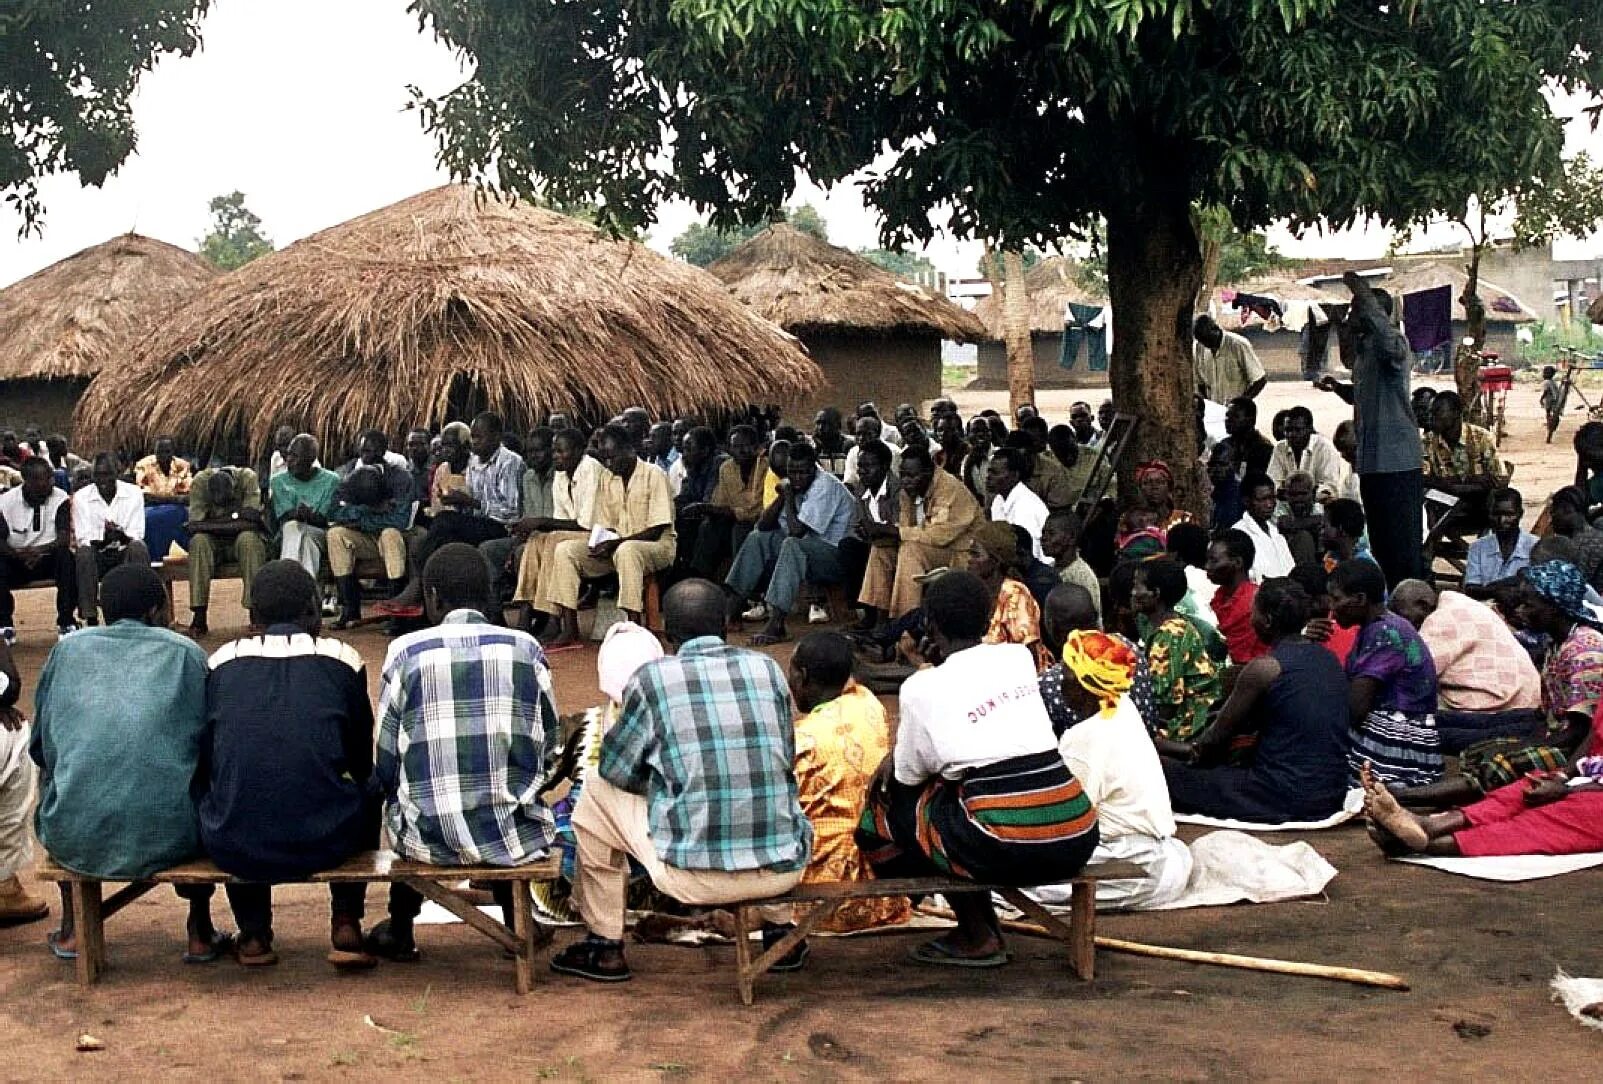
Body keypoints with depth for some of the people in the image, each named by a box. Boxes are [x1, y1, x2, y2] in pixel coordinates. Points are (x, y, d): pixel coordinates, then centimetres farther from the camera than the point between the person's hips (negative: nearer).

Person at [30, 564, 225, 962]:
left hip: (75, 839, 1)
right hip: (167, 837, -1)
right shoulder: (185, 652, 7)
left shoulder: (69, 648, 10)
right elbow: (207, 742, 10)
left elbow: (40, 746, 14)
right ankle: (200, 934, 31)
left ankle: (71, 930, 37)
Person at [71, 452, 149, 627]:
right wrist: (103, 539, -29)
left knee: (138, 548, -33)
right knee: (84, 553, -34)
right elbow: (82, 539, -7)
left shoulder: (133, 493, -1)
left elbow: (137, 536, -6)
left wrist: (122, 536, -30)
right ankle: (90, 618, -31)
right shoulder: (81, 497, -1)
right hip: (97, 555, 0)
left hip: (124, 553, 0)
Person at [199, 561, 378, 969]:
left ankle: (253, 934, 31)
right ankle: (346, 926, 23)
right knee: (366, 795, 31)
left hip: (233, 848, 1)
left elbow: (203, 761, 16)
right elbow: (364, 763, 16)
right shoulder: (343, 659, 6)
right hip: (325, 843, -1)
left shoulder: (223, 660, 8)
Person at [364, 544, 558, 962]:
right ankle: (516, 923, 36)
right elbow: (547, 747, 6)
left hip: (429, 838, -1)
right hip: (515, 840, 1)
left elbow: (385, 766, -2)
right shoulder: (526, 648, -1)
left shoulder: (405, 651, -5)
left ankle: (400, 930, 40)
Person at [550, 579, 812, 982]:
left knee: (597, 792, 19)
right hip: (783, 869, 4)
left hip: (694, 875, -3)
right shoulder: (767, 668, 5)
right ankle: (779, 930, 37)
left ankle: (605, 947, 27)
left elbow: (617, 769, 6)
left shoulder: (652, 678, -5)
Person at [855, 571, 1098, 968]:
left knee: (893, 802, 16)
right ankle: (980, 924, 22)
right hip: (1078, 836, 6)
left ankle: (978, 937, 15)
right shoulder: (1020, 657, 14)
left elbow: (908, 776, 13)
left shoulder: (922, 687, 0)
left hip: (1007, 849, -6)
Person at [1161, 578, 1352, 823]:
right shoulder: (1329, 659, 10)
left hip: (1285, 799, -8)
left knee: (1165, 769, -1)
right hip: (1332, 796, 8)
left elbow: (1216, 740, -4)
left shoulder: (1263, 667, -13)